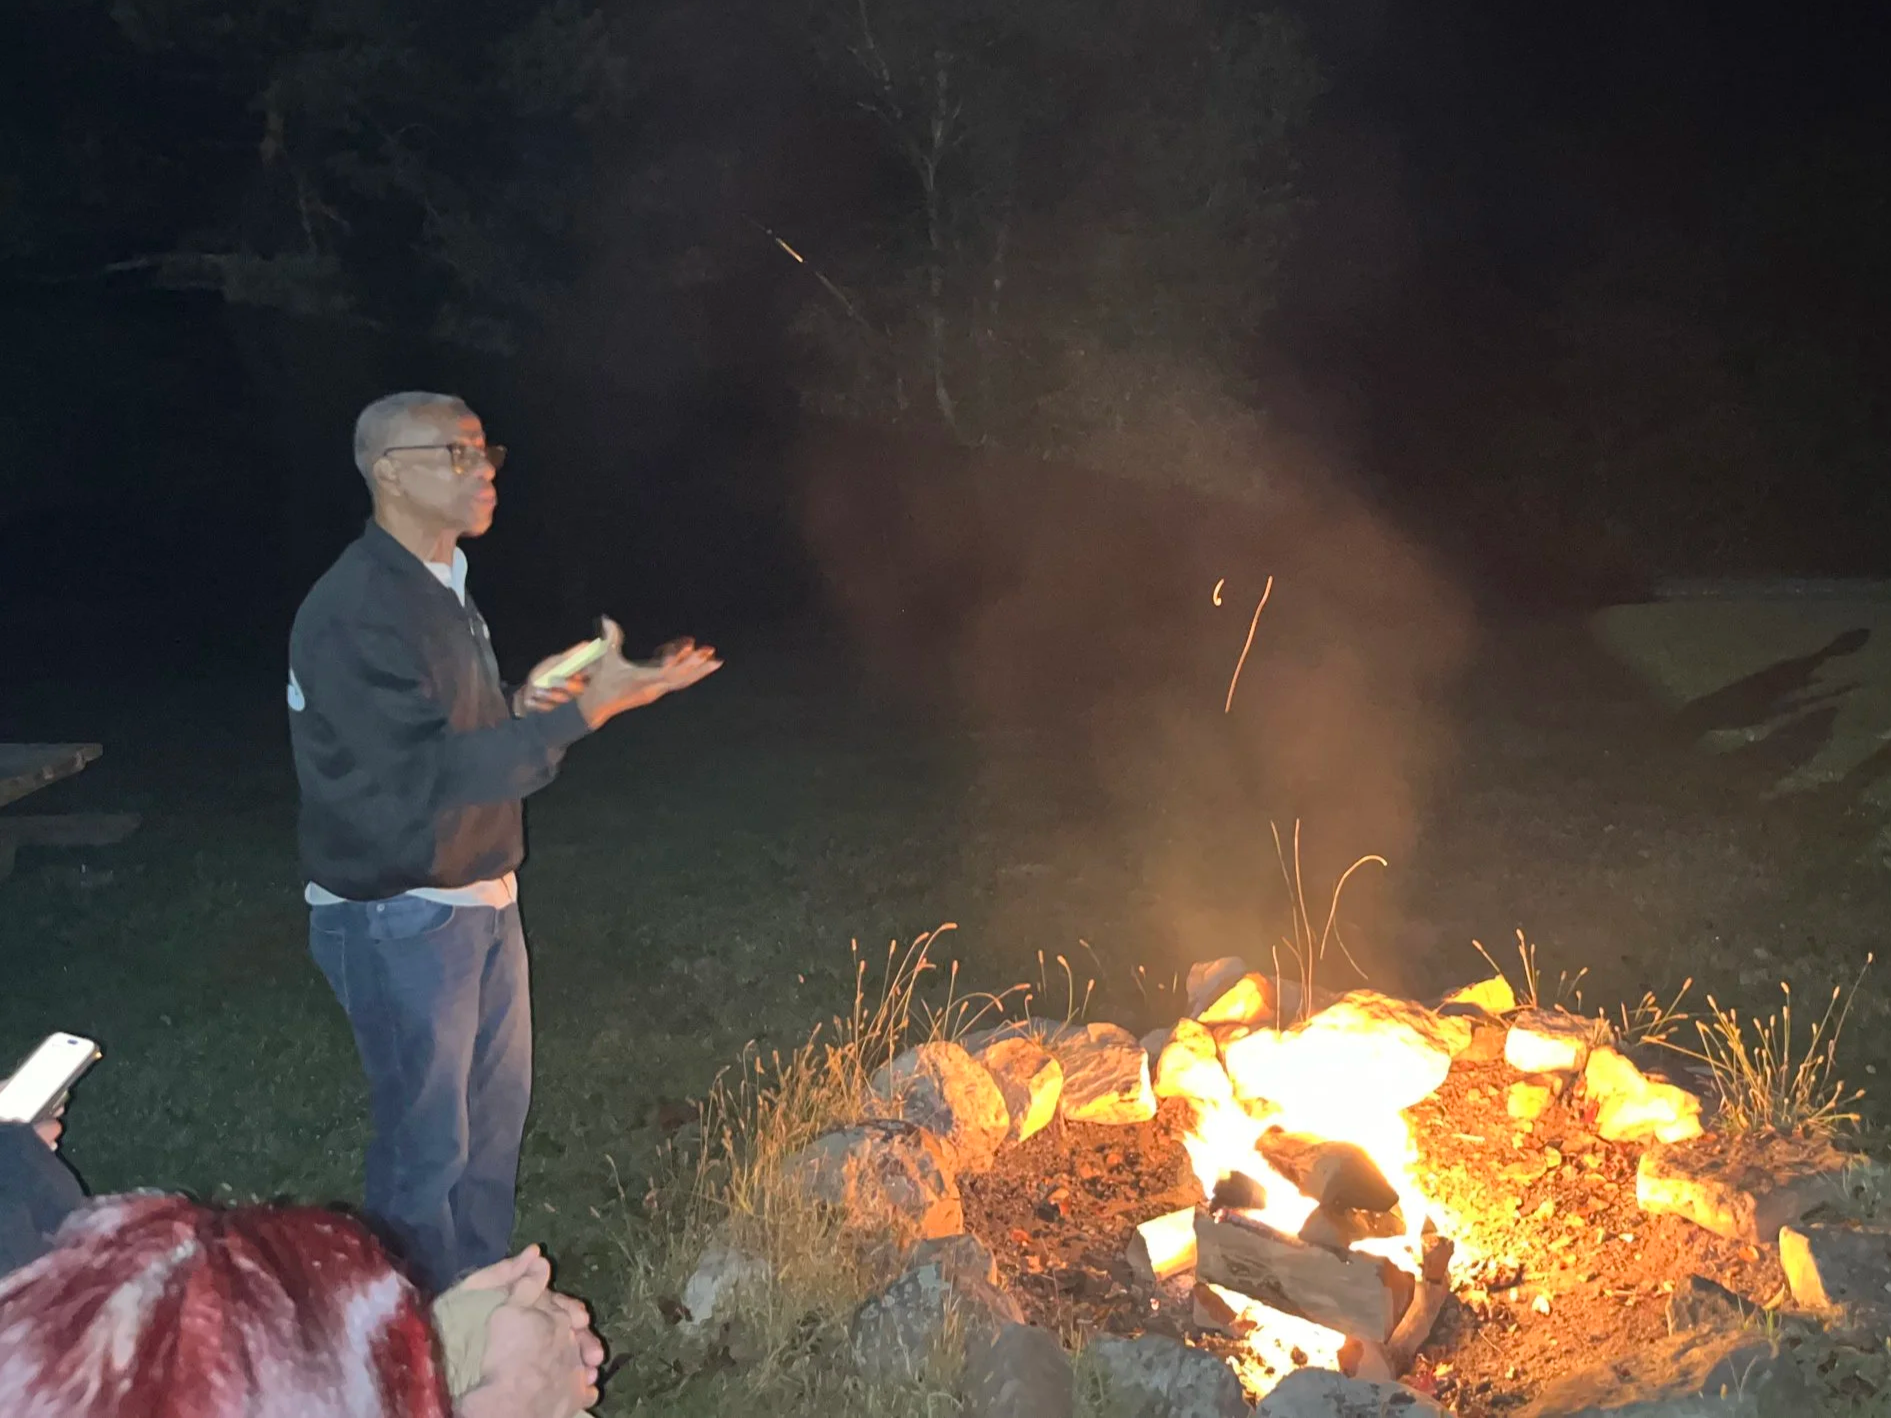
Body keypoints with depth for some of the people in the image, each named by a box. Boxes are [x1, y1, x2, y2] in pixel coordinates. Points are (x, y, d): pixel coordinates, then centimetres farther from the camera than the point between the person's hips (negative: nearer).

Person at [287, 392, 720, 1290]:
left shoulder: (442, 587, 9)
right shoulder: (355, 610, -22)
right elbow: (427, 772, -28)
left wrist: (523, 705, -4)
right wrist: (586, 710, -33)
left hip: (480, 899, 10)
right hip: (399, 920, -9)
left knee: (496, 1106, 20)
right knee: (427, 1144, 2)